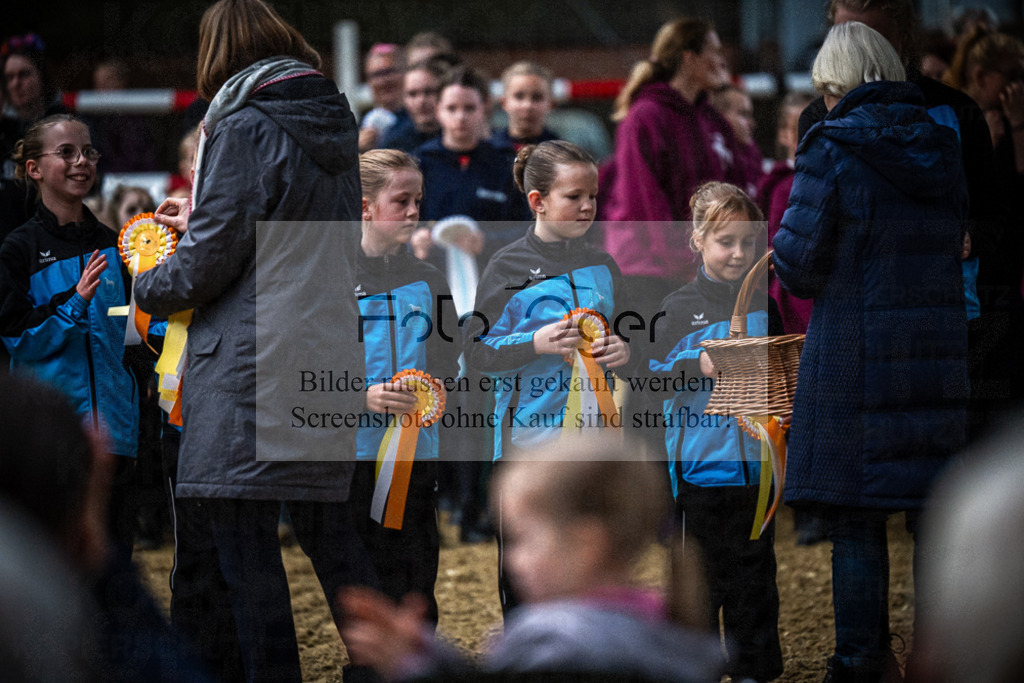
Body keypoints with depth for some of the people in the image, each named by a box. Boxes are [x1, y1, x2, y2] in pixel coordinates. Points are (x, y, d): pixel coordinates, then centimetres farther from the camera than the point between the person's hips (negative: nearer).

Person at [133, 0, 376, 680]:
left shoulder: (244, 129, -11)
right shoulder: (334, 127, 12)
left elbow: (207, 265, -13)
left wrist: (147, 287, 7)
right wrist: (198, 223, 27)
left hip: (251, 371, -8)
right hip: (329, 362, 8)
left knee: (245, 544, -3)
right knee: (328, 527, 17)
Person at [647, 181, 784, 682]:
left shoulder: (763, 305, 10)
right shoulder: (680, 307, -1)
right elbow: (654, 378, -6)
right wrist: (698, 367, -20)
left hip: (754, 464, 3)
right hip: (699, 463, -3)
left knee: (754, 572, 7)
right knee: (702, 574, 2)